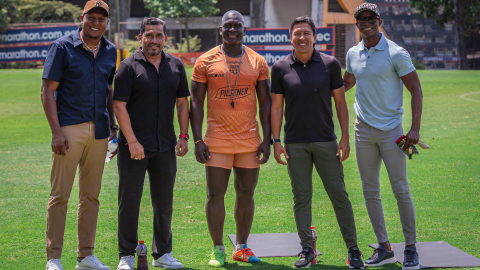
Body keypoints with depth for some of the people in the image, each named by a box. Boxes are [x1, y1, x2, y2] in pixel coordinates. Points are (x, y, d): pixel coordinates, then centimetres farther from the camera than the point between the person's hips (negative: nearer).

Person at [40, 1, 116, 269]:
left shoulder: (111, 52, 11)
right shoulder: (63, 47, -3)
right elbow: (48, 91, -6)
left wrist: (113, 125, 15)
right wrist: (56, 131, -13)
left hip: (99, 131, 5)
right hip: (70, 128, -5)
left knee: (91, 195, 9)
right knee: (60, 194, -4)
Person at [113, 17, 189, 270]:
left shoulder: (176, 66, 9)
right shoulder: (129, 66, -5)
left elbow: (182, 103, 13)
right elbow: (119, 106, -8)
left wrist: (184, 137, 5)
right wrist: (132, 141, -14)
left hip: (165, 146, 4)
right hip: (134, 146, -4)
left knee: (164, 202, 10)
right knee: (129, 201, 2)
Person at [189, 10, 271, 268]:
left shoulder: (258, 62, 6)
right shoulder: (206, 61, 1)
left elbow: (265, 101, 8)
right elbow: (196, 102, 1)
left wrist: (267, 139, 1)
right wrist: (197, 140, -5)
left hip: (249, 140, 2)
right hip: (217, 139, -2)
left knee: (246, 193, 6)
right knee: (215, 194, -2)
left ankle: (242, 247, 18)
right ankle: (218, 249, 9)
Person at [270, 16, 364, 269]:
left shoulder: (330, 64, 0)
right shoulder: (280, 68, 1)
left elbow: (340, 101, 4)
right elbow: (276, 106, 4)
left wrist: (345, 137, -2)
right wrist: (276, 141, -2)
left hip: (326, 141, 0)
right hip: (295, 144, 1)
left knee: (339, 194, 0)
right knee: (301, 197, 5)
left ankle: (353, 249, 8)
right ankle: (307, 249, 14)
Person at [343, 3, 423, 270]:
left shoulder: (396, 54, -9)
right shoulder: (353, 54, 7)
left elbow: (416, 90, -7)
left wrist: (415, 128, -14)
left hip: (391, 130, -5)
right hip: (363, 130, 5)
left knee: (401, 190, -3)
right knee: (370, 191, 6)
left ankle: (411, 248, 6)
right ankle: (384, 248, 14)